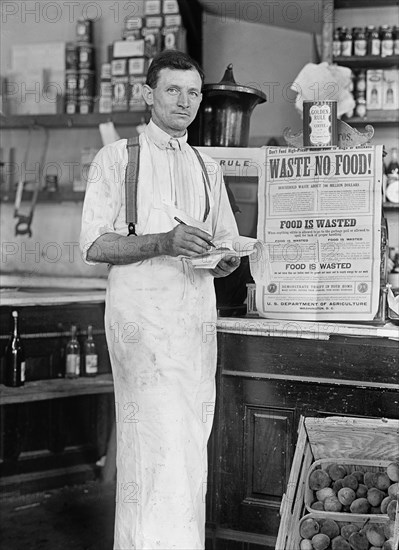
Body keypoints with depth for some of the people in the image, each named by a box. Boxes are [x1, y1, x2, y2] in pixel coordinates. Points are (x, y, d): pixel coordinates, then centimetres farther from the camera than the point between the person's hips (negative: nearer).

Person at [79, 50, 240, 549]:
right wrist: (164, 242, -19)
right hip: (141, 311, -5)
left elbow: (229, 243, 22)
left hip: (198, 315, 5)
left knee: (193, 432, 6)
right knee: (159, 438, -13)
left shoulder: (207, 168, 19)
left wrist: (226, 258, -3)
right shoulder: (116, 157, 3)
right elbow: (93, 244, -6)